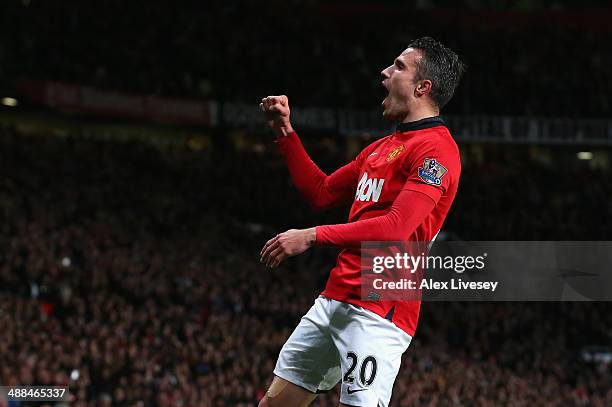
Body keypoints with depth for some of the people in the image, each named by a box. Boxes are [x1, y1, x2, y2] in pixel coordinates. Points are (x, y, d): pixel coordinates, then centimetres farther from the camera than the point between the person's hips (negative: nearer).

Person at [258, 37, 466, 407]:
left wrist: (312, 236, -21)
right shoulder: (381, 148, 20)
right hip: (335, 299, 9)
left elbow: (395, 229, -22)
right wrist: (285, 132, 23)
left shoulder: (435, 149, -11)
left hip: (379, 309, -9)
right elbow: (321, 192, 29)